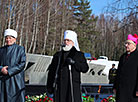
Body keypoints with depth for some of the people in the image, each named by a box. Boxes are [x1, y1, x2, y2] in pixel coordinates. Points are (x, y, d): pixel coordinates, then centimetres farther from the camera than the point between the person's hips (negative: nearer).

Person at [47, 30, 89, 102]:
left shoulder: (79, 55, 10)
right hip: (60, 86, 3)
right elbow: (51, 71, 15)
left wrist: (74, 62, -15)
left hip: (73, 86, -3)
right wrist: (50, 86, 8)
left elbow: (85, 68, -1)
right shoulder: (58, 55, 16)